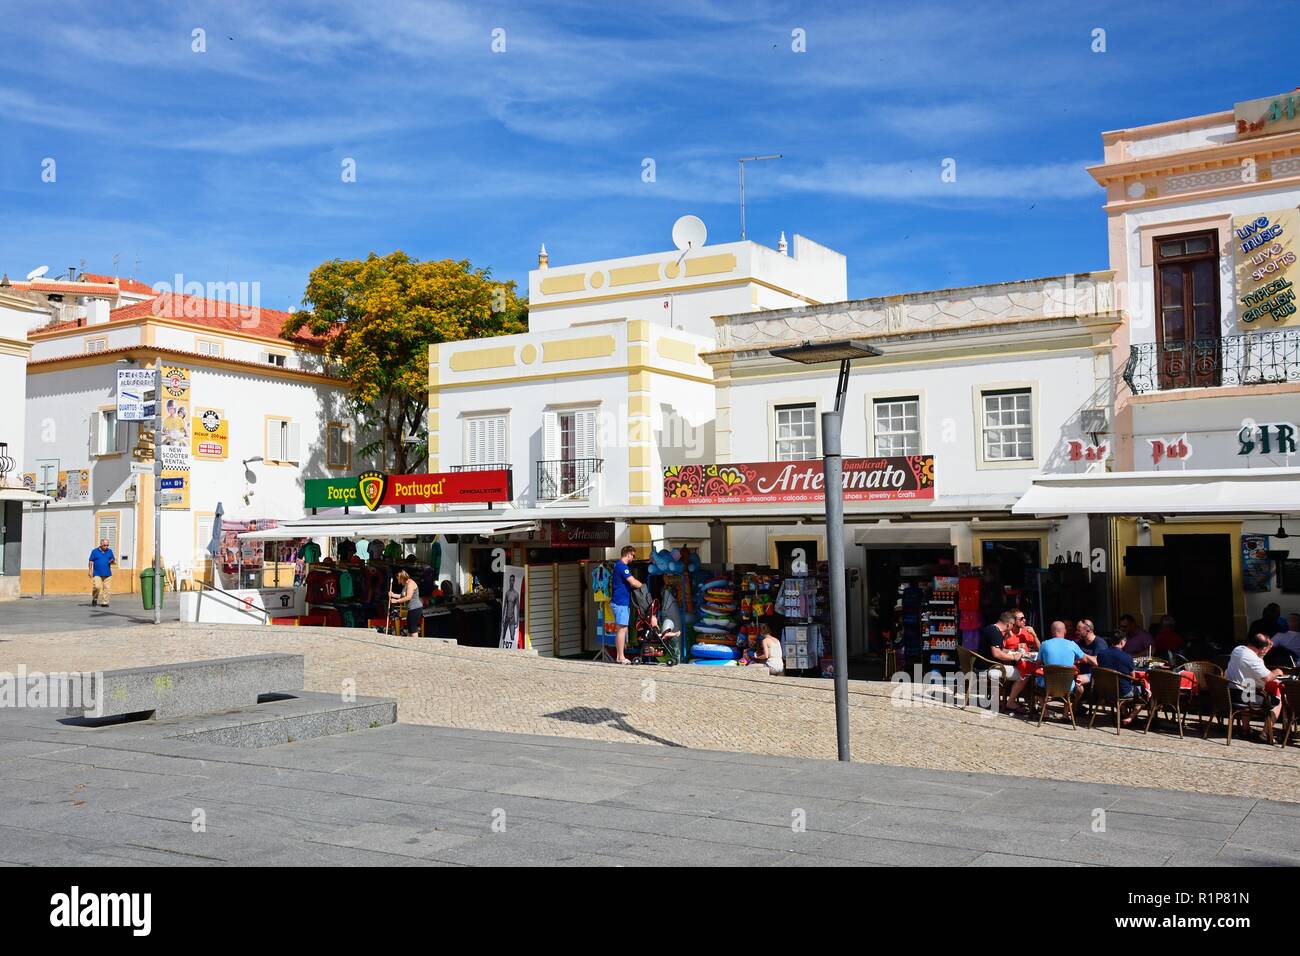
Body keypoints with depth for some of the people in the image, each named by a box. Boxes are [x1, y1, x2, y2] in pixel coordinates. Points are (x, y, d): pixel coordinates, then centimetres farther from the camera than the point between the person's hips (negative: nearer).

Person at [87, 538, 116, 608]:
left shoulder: (110, 551, 10)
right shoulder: (95, 551, 3)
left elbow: (114, 561, 13)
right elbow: (91, 562, 4)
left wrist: (112, 561, -10)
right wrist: (90, 571, -2)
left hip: (107, 574, 3)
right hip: (97, 574, -3)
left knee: (106, 588, -1)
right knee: (97, 587, -14)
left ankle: (104, 602, 6)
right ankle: (94, 599, 9)